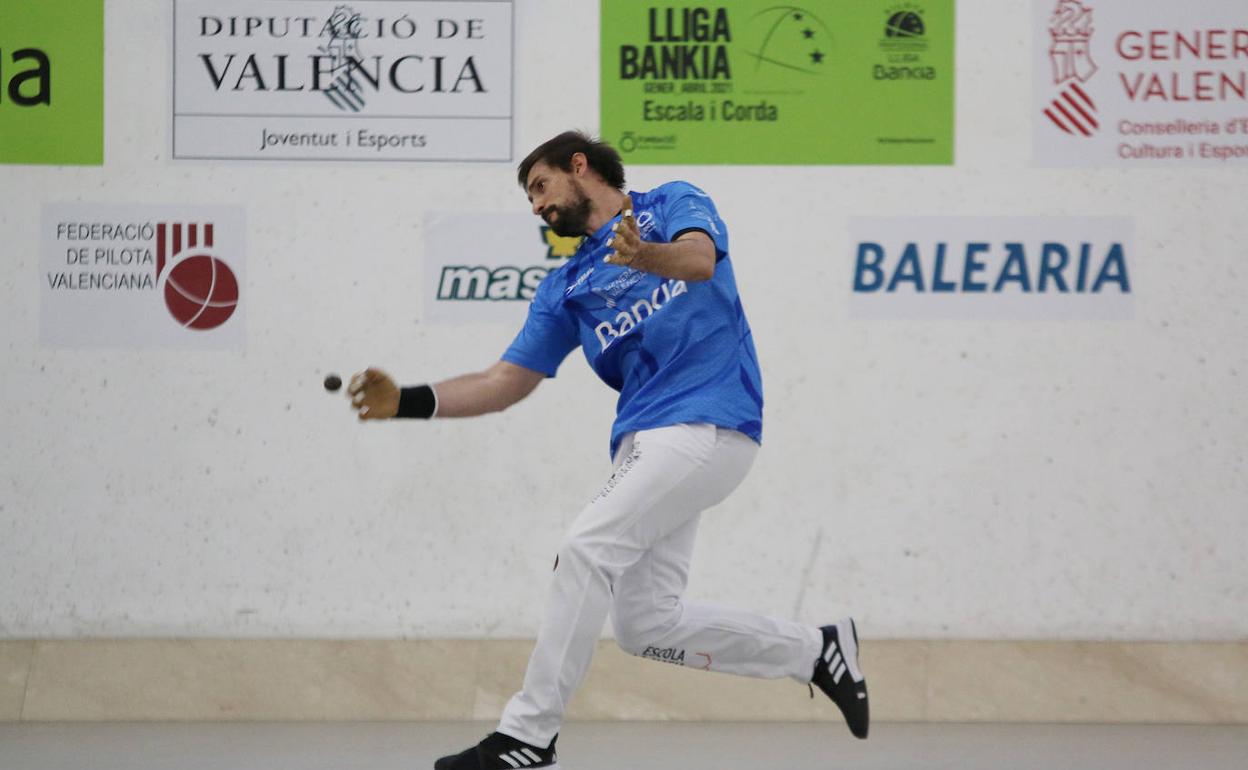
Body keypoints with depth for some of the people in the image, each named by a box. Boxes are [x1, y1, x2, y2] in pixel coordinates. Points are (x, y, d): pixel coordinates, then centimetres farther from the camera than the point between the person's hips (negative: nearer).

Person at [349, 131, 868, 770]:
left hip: (708, 424, -8)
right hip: (642, 442, 8)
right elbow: (505, 384, 17)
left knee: (586, 550, -21)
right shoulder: (567, 286, 21)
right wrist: (409, 401, 3)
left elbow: (700, 259, -17)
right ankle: (816, 651, 17)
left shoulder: (674, 205, 6)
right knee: (646, 626, -1)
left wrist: (645, 256, -40)